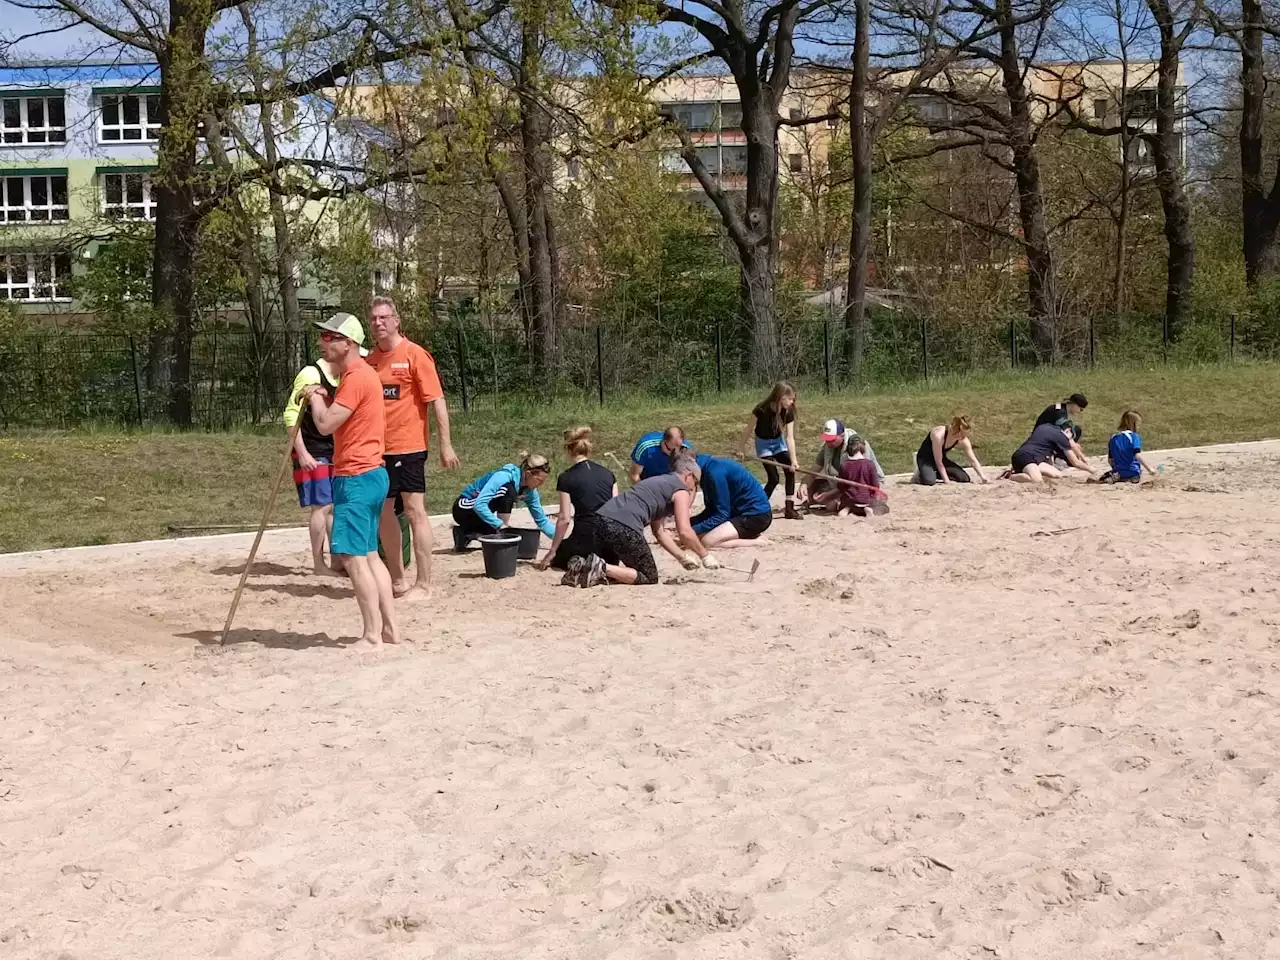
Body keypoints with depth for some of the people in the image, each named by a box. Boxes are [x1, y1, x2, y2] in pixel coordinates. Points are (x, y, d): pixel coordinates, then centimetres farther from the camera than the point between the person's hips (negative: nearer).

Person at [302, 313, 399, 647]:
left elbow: (326, 424, -20)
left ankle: (373, 636, -7)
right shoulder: (357, 374, 17)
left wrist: (315, 397, -2)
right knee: (369, 555, 13)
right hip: (370, 474, 11)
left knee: (352, 556, -8)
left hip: (357, 478, -11)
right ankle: (390, 628, 14)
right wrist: (324, 397, 8)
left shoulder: (356, 377, -16)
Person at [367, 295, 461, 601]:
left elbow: (437, 400, -9)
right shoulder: (370, 360, 9)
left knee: (414, 510, -4)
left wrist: (446, 444, -14)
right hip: (378, 448, 6)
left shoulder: (415, 355, -7)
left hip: (409, 447, -6)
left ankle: (423, 584, 1)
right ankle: (398, 579, 21)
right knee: (383, 513, 10)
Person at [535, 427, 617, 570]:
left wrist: (553, 551, 2)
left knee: (557, 556, 25)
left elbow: (564, 519, -6)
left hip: (586, 539, -4)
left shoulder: (566, 478, -2)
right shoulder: (608, 473, 10)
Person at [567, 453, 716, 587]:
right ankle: (602, 568, -13)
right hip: (624, 527, -8)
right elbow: (684, 531, -5)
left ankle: (583, 566, 0)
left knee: (610, 569, 30)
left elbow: (659, 532, 32)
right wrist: (705, 555, 8)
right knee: (649, 578, 8)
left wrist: (682, 557, 30)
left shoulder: (659, 482, 32)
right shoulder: (681, 491, 7)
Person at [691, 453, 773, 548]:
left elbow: (721, 514, -20)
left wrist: (693, 530, -19)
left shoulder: (715, 472, -22)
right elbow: (711, 510, 10)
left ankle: (757, 541, -9)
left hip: (757, 515, -10)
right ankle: (748, 534, 9)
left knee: (708, 541, -22)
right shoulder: (708, 468, 7)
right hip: (742, 512, 10)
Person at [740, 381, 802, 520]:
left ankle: (789, 509, 3)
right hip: (764, 444, -5)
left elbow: (790, 437, -20)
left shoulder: (788, 412, -18)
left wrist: (793, 460, -27)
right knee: (774, 478, -12)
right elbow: (749, 430, -18)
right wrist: (743, 449, -9)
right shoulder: (762, 410, -31)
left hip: (778, 442, 5)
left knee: (791, 471, -6)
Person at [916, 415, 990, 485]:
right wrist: (946, 480, -23)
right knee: (929, 481, -37)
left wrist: (982, 476, -19)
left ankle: (935, 474, 6)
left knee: (964, 478, -8)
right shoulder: (939, 435, -35)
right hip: (925, 458, -7)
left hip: (942, 459, 7)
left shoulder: (963, 440, -15)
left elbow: (973, 460, -7)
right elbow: (938, 462, -27)